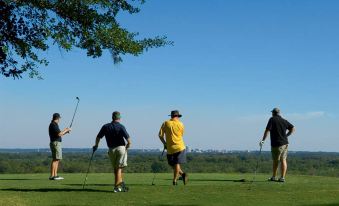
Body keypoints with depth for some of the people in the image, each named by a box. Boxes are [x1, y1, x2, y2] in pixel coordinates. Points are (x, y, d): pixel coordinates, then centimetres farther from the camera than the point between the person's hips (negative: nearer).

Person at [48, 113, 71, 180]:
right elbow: (59, 134, -20)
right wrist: (66, 130, -8)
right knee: (55, 160, -10)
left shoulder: (54, 124, 18)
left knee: (57, 160, 11)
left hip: (57, 143, 10)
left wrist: (64, 131, 19)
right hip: (55, 143, -10)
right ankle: (52, 176, -10)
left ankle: (55, 175, 12)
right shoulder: (53, 125, -13)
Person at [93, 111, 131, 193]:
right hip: (121, 148, -3)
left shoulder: (105, 127, 4)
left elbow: (98, 137, 10)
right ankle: (117, 187, 1)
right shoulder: (121, 127, -7)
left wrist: (96, 145, 28)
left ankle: (121, 185, 17)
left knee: (116, 169, 15)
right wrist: (127, 146, 6)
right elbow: (128, 140, -14)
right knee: (119, 168, 3)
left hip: (111, 150, 3)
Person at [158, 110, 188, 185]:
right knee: (177, 164, 5)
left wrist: (165, 143, 10)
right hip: (180, 147, 0)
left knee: (173, 164, 13)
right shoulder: (180, 124, -1)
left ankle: (182, 174, -1)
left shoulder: (165, 123, 0)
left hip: (170, 148, 0)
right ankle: (175, 180, 1)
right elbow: (181, 135, 11)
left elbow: (160, 135, -2)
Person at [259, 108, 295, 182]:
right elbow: (293, 129, 11)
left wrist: (263, 140, -11)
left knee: (276, 161, 7)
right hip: (285, 143, 5)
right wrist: (286, 136, 16)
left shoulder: (272, 119, -6)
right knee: (283, 160, 3)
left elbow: (267, 130, -14)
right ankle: (282, 177, 0)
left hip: (276, 144, -5)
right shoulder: (284, 121, 9)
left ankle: (274, 177, 18)